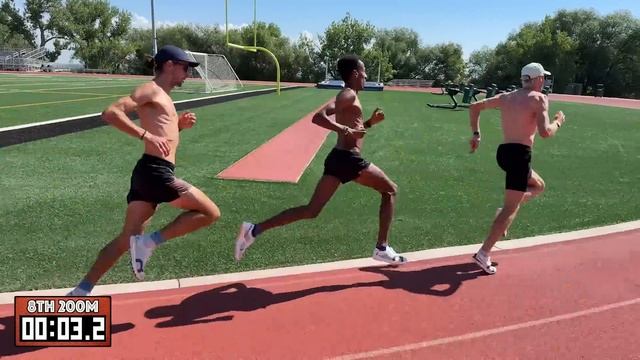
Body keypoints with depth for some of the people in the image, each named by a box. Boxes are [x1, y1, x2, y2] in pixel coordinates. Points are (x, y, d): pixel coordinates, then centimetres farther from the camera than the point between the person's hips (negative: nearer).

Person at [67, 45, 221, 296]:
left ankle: (80, 292, 18)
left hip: (149, 173, 10)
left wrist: (180, 125, 15)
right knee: (210, 213, -5)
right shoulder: (150, 90, -5)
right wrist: (146, 135, -24)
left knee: (127, 239, 13)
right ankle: (150, 242, -7)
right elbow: (110, 113, -17)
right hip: (155, 172, -10)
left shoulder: (162, 97, 24)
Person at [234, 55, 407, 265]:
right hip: (348, 159, -9)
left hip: (338, 158, 9)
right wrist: (344, 129, -26)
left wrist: (370, 123, 22)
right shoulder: (349, 95, -8)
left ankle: (254, 230, 1)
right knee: (390, 190, 8)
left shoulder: (347, 96, 22)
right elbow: (318, 117, -22)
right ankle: (382, 248, 9)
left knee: (312, 210, 7)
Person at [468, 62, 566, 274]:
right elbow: (545, 132, -16)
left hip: (503, 151, 8)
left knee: (538, 186, 29)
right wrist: (558, 122, 4)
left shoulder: (506, 97, 15)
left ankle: (505, 212, 9)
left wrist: (476, 134, 17)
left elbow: (474, 107, 17)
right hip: (519, 154, -8)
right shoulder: (539, 98, -4)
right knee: (511, 208, -4)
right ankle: (483, 254, -8)